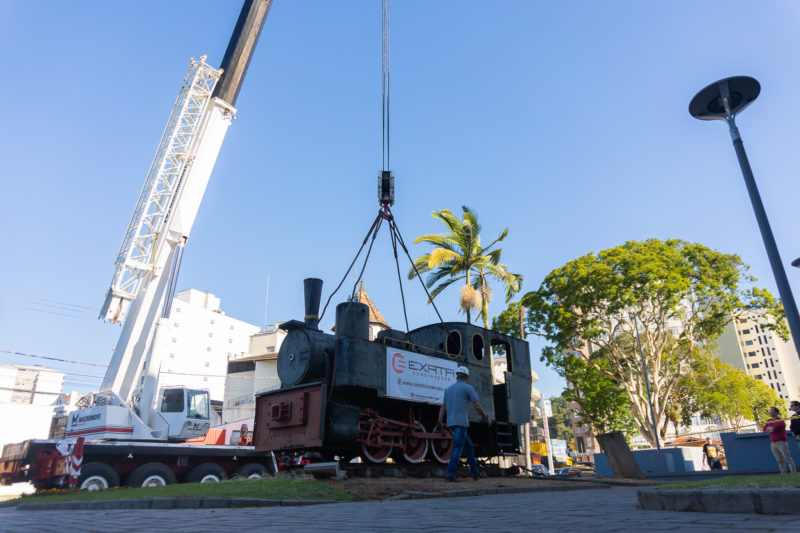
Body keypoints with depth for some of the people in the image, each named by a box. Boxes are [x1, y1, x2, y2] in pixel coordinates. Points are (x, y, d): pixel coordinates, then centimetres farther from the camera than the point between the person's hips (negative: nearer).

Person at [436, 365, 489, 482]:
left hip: (451, 423, 7)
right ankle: (450, 475, -17)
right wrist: (485, 418, 13)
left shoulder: (449, 389, 18)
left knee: (468, 445, 18)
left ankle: (475, 472, 22)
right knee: (457, 448, -8)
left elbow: (443, 407, 10)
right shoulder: (468, 388, 0)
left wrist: (439, 422, 3)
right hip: (461, 422, -7)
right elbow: (478, 407, -3)